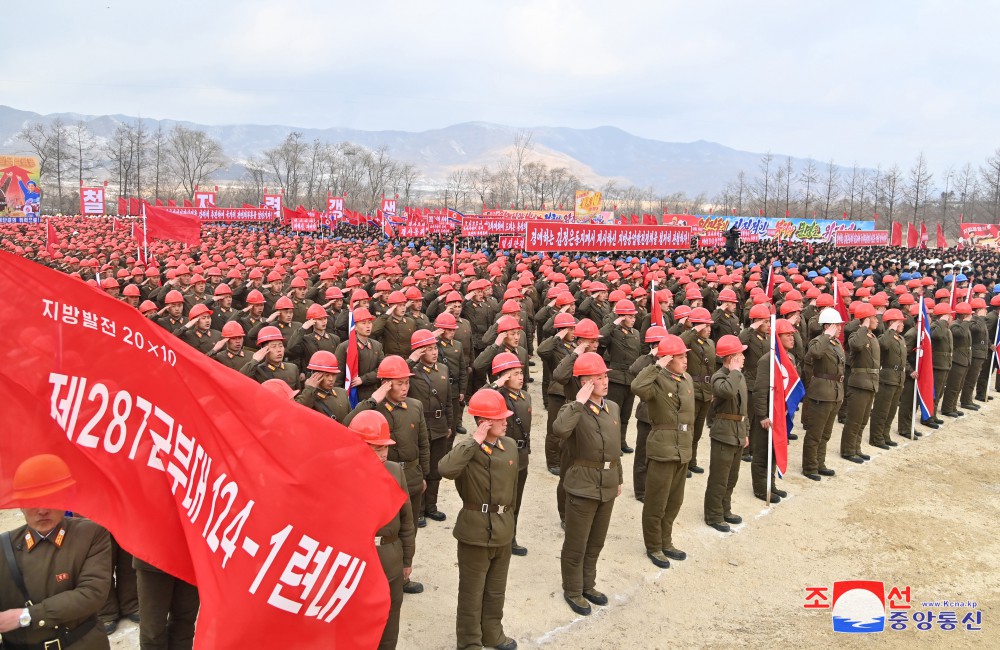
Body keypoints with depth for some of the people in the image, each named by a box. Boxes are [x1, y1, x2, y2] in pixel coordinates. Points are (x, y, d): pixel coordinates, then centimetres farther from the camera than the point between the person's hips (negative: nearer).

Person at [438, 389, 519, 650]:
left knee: (496, 588, 21)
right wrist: (475, 442, -33)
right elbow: (446, 469, -38)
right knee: (471, 590, 9)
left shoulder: (510, 447, 2)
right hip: (475, 529, -6)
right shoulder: (467, 446, -16)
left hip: (503, 529, 6)